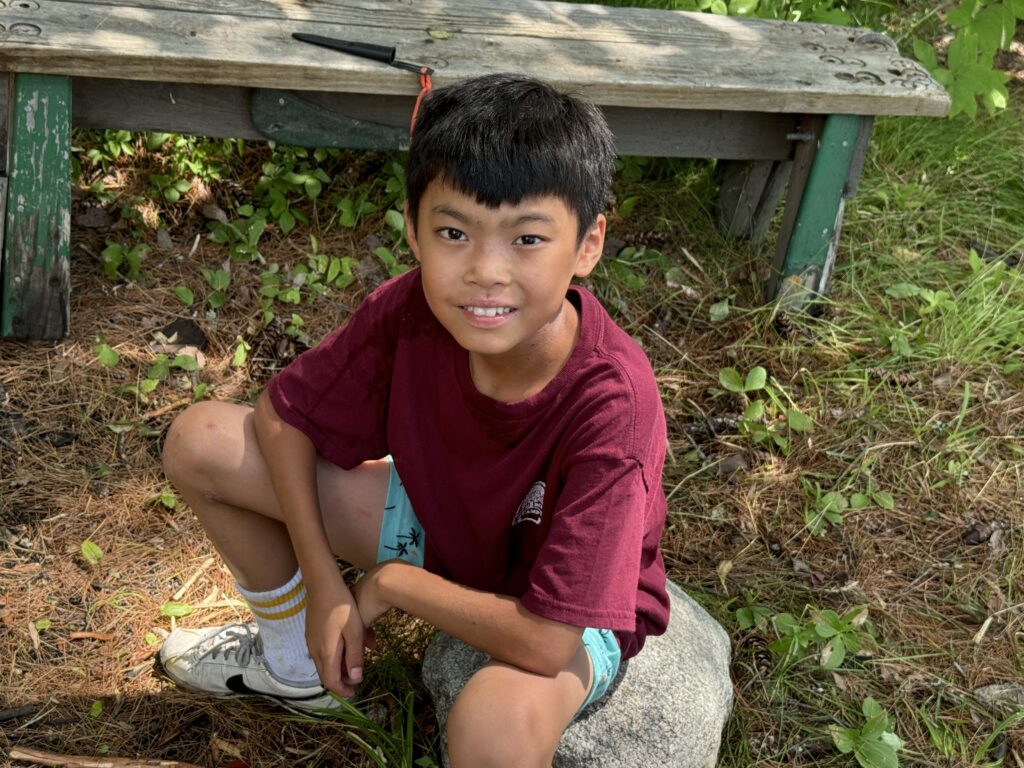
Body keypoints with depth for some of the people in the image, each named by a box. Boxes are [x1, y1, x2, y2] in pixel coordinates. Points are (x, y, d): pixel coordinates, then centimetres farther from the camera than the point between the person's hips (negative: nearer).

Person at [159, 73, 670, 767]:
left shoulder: (611, 401, -36)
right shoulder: (408, 310, -24)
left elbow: (544, 640, -35)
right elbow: (283, 414, -7)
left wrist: (389, 583, -21)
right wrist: (324, 582, -12)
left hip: (570, 617, -5)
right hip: (435, 514, 5)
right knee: (202, 441, -5)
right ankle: (294, 662, 19)